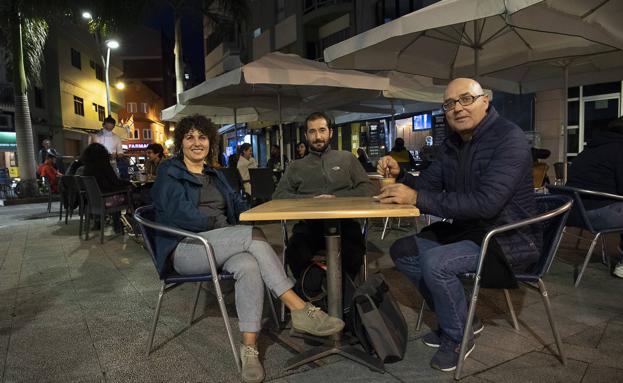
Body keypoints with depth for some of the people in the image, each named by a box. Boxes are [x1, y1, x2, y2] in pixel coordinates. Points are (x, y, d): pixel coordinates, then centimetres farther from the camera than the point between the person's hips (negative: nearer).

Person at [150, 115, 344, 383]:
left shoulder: (215, 176, 24)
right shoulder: (169, 173, 4)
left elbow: (238, 205, 16)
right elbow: (180, 213, -12)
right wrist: (223, 225, -16)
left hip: (218, 247, 5)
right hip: (185, 249, -5)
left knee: (248, 266, -33)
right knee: (253, 235, -31)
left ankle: (249, 347, -30)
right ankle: (300, 309, -33)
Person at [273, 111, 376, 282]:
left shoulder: (347, 158, 17)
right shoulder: (296, 167, 19)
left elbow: (368, 189, 8)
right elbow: (279, 195, 7)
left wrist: (336, 198, -8)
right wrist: (311, 199, -9)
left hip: (343, 221, 0)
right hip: (309, 224, 1)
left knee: (353, 253, -32)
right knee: (296, 255, -31)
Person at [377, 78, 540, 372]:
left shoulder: (509, 139, -19)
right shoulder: (451, 145, 7)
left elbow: (486, 203, -32)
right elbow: (427, 185, 8)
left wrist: (417, 198, -34)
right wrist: (399, 174, -14)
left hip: (509, 238, -8)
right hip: (466, 229, 8)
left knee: (436, 262, -30)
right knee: (402, 251, 1)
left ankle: (457, 336, 0)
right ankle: (459, 319, 14)